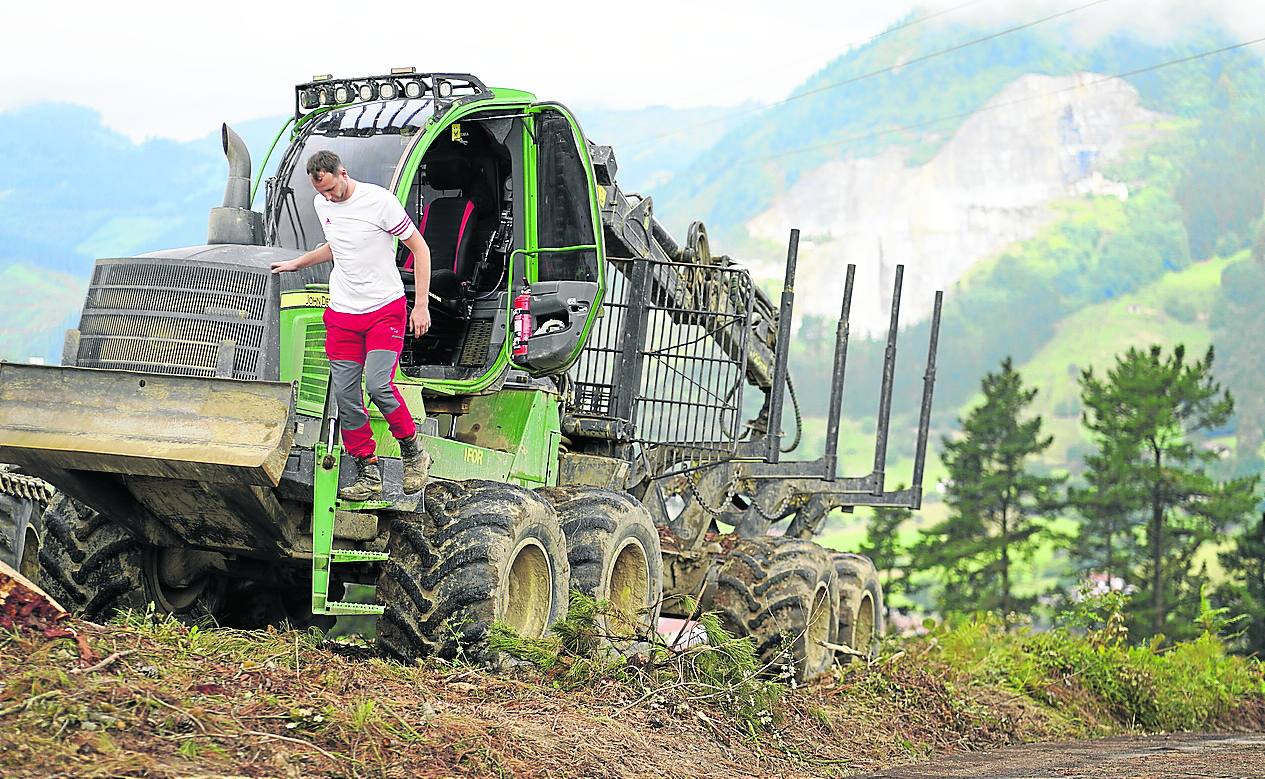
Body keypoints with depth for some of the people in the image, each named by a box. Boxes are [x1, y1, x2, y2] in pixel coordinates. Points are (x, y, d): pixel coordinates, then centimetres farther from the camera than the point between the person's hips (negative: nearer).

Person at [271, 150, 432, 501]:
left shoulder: (379, 201, -14)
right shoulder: (322, 204, 7)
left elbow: (418, 247, -7)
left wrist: (421, 306, -10)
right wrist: (296, 263, 24)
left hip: (385, 308, -6)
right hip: (342, 313, 6)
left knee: (377, 383, -21)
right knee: (345, 394, -2)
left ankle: (412, 452, 1)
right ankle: (368, 475, 6)